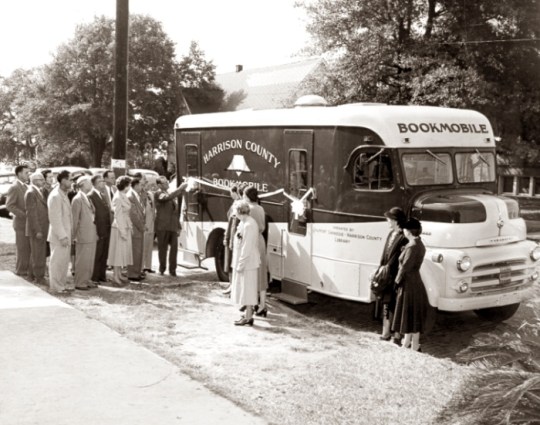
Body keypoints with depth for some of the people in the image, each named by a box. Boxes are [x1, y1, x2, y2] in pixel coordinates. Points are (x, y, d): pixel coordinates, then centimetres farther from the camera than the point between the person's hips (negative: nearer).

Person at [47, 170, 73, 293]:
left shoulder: (64, 195, 12)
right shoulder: (55, 196, -18)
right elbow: (55, 219, -21)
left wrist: (68, 234, 13)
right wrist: (62, 236, -21)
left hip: (65, 234, 9)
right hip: (58, 236, -9)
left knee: (64, 260, 15)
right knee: (57, 260, 0)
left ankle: (62, 283, 25)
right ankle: (56, 286, 8)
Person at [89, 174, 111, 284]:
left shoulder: (103, 196, 17)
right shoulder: (91, 196, -12)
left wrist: (108, 229, 11)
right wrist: (95, 232, -19)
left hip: (106, 231, 8)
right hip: (98, 231, -8)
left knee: (104, 256, 12)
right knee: (97, 256, -1)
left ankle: (102, 276, 20)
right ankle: (94, 278, 6)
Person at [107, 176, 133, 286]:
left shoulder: (124, 197, 11)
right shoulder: (118, 198, -16)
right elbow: (117, 215, -18)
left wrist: (129, 227, 13)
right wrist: (122, 231, -19)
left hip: (125, 227, 9)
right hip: (119, 228, -9)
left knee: (123, 252, 13)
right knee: (118, 252, -5)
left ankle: (119, 276, 20)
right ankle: (115, 278, -1)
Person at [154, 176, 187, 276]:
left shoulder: (171, 194, 18)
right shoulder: (158, 194, -5)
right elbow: (168, 197, -27)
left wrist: (178, 225, 14)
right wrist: (180, 188, -28)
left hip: (173, 226, 6)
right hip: (162, 226, -6)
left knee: (174, 247, 1)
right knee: (162, 248, 2)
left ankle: (172, 269, 7)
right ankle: (162, 269, 13)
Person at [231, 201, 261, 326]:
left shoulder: (248, 225, -20)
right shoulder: (244, 223, 10)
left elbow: (247, 247, -22)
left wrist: (240, 264, -20)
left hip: (247, 263, -10)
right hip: (244, 262, 10)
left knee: (247, 289, -3)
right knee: (244, 289, 14)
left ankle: (248, 317, 4)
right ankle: (248, 315, 22)